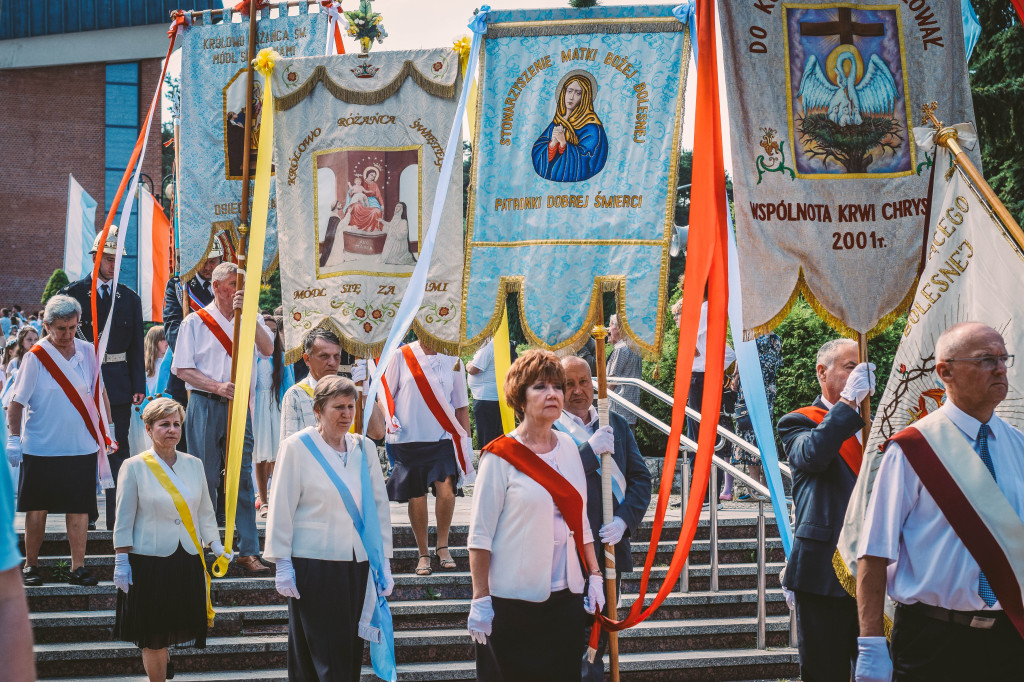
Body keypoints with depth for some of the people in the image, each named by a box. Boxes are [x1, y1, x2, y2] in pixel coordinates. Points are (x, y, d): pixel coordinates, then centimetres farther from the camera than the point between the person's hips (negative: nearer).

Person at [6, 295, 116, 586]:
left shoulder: (87, 352, 4)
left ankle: (78, 567, 7)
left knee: (79, 508, 2)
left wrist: (108, 426, 15)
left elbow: (99, 391, 16)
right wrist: (13, 439, -10)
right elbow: (17, 402, -5)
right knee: (37, 508, 7)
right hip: (40, 449, -2)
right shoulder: (35, 357, -7)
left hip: (81, 448, 3)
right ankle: (31, 565, 19)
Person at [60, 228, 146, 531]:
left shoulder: (130, 298, 9)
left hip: (118, 383, 2)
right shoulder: (73, 293, 0)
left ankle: (117, 516, 3)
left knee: (118, 449, 0)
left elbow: (136, 346, 9)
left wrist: (138, 385, 2)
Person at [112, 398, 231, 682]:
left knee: (180, 630, 6)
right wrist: (121, 562, -6)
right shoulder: (134, 467, -2)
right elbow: (124, 520, -2)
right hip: (149, 563, -3)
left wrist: (215, 545, 5)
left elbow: (205, 513, 16)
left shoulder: (194, 465, 9)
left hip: (188, 562, 4)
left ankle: (162, 659, 37)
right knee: (152, 641, 0)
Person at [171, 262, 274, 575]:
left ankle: (248, 550, -1)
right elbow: (183, 369, 0)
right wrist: (217, 387, -13)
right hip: (205, 405, -2)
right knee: (206, 478, 1)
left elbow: (267, 349, -9)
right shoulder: (195, 322, 4)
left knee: (243, 476, -1)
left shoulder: (251, 320, 9)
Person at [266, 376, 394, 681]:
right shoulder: (297, 447, -3)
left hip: (357, 564, 4)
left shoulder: (364, 449, 9)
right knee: (323, 654, -4)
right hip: (313, 562, -4)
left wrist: (384, 562, 8)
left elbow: (380, 507, 12)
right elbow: (281, 509, -2)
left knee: (350, 654, 5)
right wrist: (282, 565, -6)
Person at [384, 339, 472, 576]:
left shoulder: (452, 359, 6)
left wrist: (466, 440, 10)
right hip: (409, 439, 0)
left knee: (446, 491, -17)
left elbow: (461, 405, 12)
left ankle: (442, 545, 4)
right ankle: (423, 554, 18)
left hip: (444, 438, 0)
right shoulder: (401, 356, 2)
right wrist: (389, 418, -9)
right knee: (416, 497, 4)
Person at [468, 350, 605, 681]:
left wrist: (594, 575, 11)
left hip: (565, 596, 5)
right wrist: (480, 600, -11)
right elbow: (480, 534, -9)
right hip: (513, 601, -5)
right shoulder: (501, 456, -8)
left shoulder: (568, 447, 8)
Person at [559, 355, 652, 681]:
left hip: (611, 543, 5)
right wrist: (591, 449, -19)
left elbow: (641, 477, 8)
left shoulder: (616, 425, 11)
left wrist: (624, 520, -7)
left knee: (601, 630, 15)